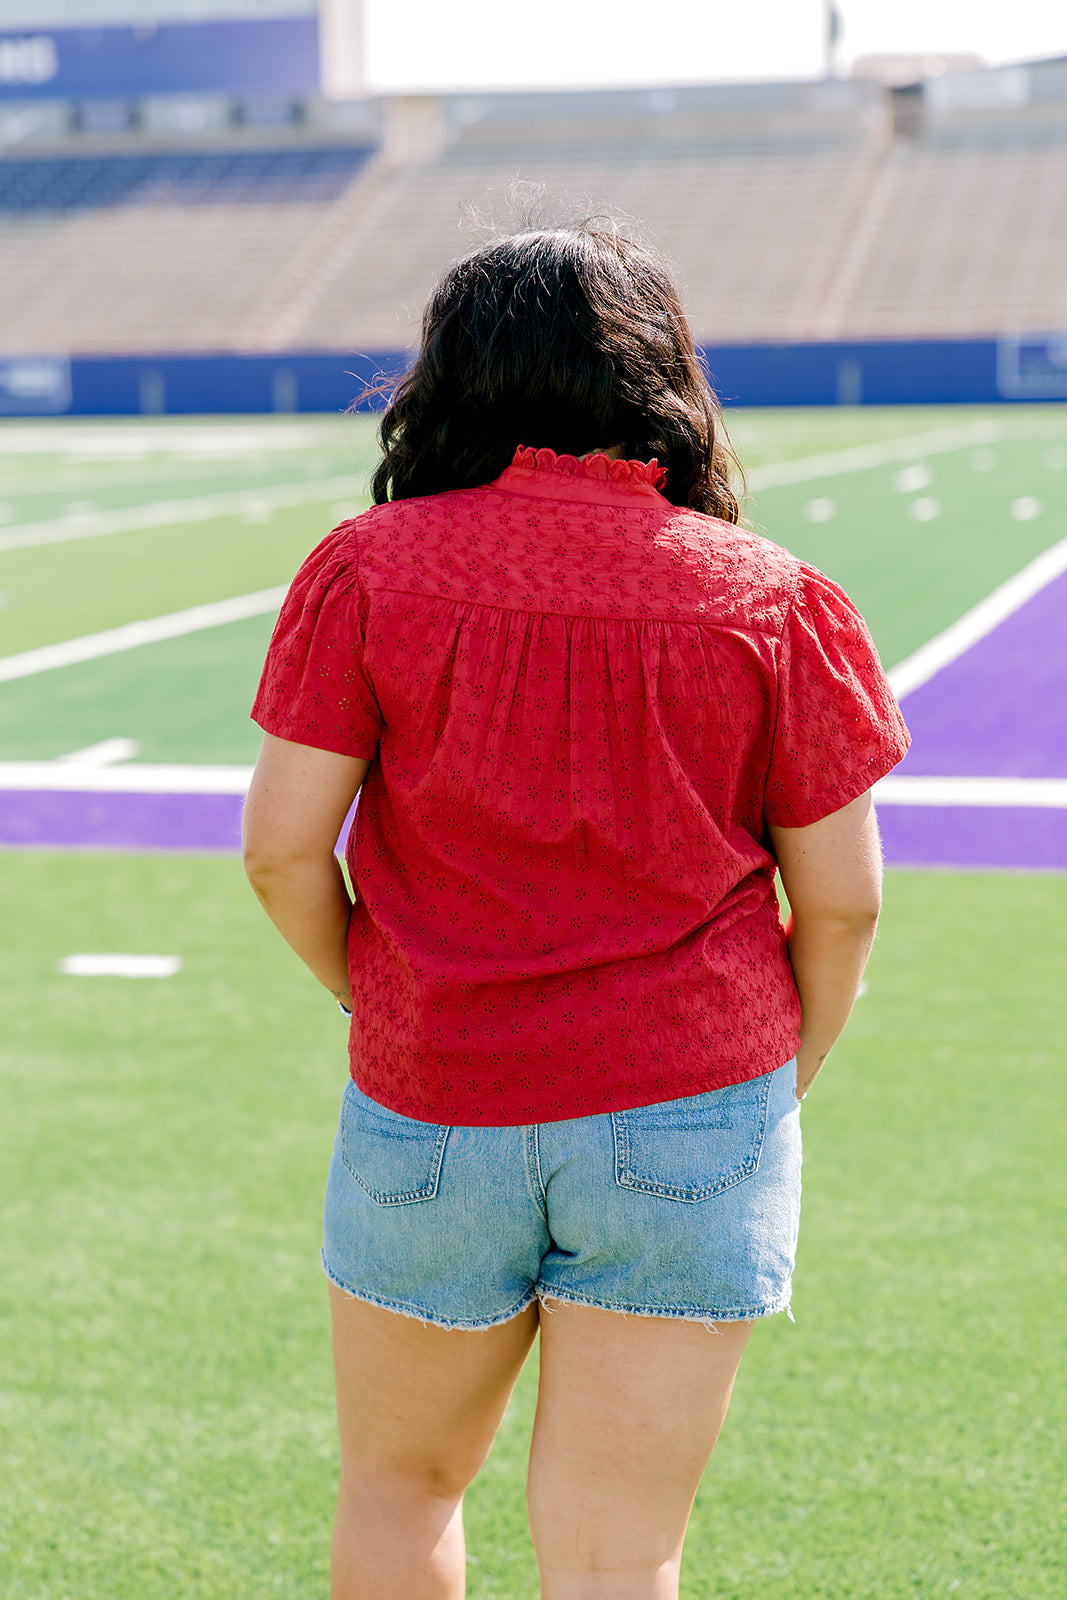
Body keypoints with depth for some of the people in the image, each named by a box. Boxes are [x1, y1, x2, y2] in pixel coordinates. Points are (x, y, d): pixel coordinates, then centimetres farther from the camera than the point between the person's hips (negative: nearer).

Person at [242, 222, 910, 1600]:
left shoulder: (368, 567, -5)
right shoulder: (775, 601, -3)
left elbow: (282, 844, -7)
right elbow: (842, 898, -2)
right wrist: (785, 1070, 14)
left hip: (429, 1113, 0)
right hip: (694, 1112, 0)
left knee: (400, 1485, 23)